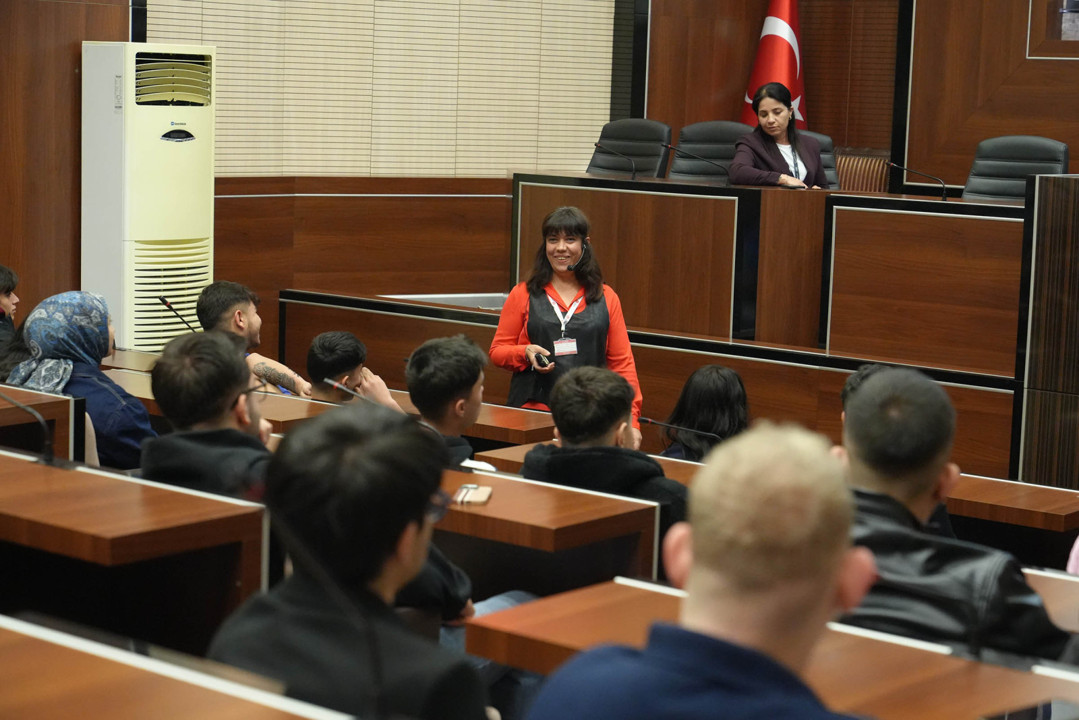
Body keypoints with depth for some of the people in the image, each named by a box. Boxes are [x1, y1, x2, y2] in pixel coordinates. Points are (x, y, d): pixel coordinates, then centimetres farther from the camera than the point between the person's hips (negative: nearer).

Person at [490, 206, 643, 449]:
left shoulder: (606, 298, 10)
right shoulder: (523, 295, 7)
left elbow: (622, 362, 8)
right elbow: (497, 351, 11)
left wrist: (631, 419, 0)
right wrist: (526, 353, -10)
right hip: (532, 410, 0)